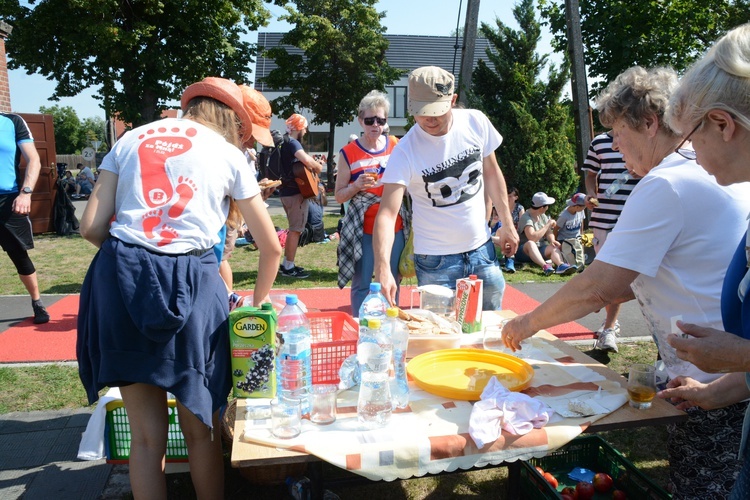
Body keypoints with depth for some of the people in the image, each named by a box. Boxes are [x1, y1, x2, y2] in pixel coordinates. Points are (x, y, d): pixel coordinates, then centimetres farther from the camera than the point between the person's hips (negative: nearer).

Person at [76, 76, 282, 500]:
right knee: (202, 429, 15)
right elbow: (272, 246, 11)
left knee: (146, 434, 14)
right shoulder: (230, 155, 9)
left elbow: (92, 227, 5)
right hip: (190, 287, -2)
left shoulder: (131, 139, 15)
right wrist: (259, 300, 26)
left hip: (120, 279, 3)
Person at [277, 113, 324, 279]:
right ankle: (289, 268, 2)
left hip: (287, 191, 10)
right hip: (295, 192, -10)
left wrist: (312, 165, 8)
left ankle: (286, 264, 23)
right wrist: (318, 167, -13)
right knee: (296, 229, -4)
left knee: (293, 228, 18)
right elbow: (307, 161, -32)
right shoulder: (293, 143, -16)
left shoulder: (285, 142, 16)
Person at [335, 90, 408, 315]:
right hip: (363, 230, -2)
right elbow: (339, 195, 0)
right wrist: (356, 186, -18)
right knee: (362, 286, 2)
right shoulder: (348, 153, -2)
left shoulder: (397, 146, 5)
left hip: (395, 227, 3)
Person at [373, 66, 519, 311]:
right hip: (435, 260, -3)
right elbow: (387, 214, -25)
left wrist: (507, 223, 8)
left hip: (482, 249, 4)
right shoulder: (405, 152, -19)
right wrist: (383, 268, -39)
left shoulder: (476, 122, -8)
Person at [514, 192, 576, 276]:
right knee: (530, 243, -37)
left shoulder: (543, 216, 9)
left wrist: (552, 240, -17)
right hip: (523, 250, -7)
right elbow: (533, 238, -31)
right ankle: (545, 266, -58)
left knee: (553, 247, -20)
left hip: (538, 250, 7)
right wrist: (548, 225, -22)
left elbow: (549, 232, 6)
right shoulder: (526, 218, -18)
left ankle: (560, 265, -50)